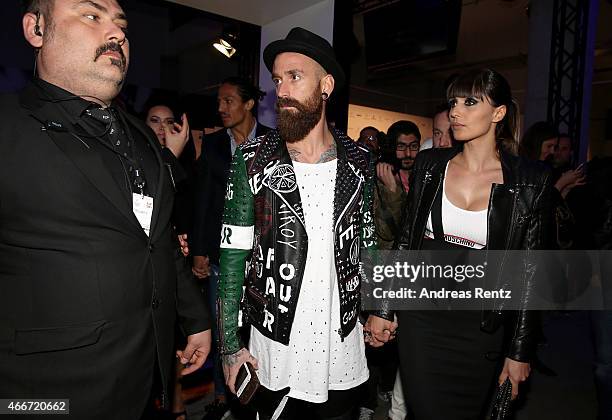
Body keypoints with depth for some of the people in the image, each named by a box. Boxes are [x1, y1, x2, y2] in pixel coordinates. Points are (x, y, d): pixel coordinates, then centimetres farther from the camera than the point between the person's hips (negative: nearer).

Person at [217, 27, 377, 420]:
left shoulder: (359, 160, -2)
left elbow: (366, 243, 8)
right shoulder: (253, 160, -9)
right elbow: (233, 254, -7)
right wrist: (229, 345, -7)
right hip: (275, 349, -2)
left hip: (343, 347, 2)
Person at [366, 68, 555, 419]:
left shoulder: (532, 181, -7)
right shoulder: (429, 165, -1)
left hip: (482, 327, -1)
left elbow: (532, 270, -3)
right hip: (421, 317, 1)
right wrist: (383, 308, 3)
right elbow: (406, 241, 4)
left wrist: (521, 350, -2)